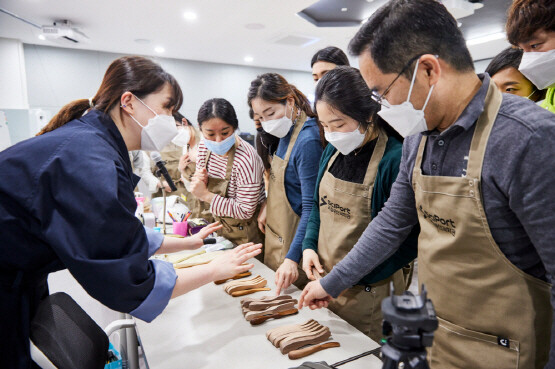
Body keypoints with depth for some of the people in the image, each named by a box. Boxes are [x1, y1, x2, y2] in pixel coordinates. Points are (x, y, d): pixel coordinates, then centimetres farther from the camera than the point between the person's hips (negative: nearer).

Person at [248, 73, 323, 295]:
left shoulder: (308, 141, -24)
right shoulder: (287, 131, 4)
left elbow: (311, 208, -26)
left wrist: (292, 258, -28)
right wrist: (268, 206, 6)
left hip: (293, 241, -9)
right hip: (277, 234, 9)